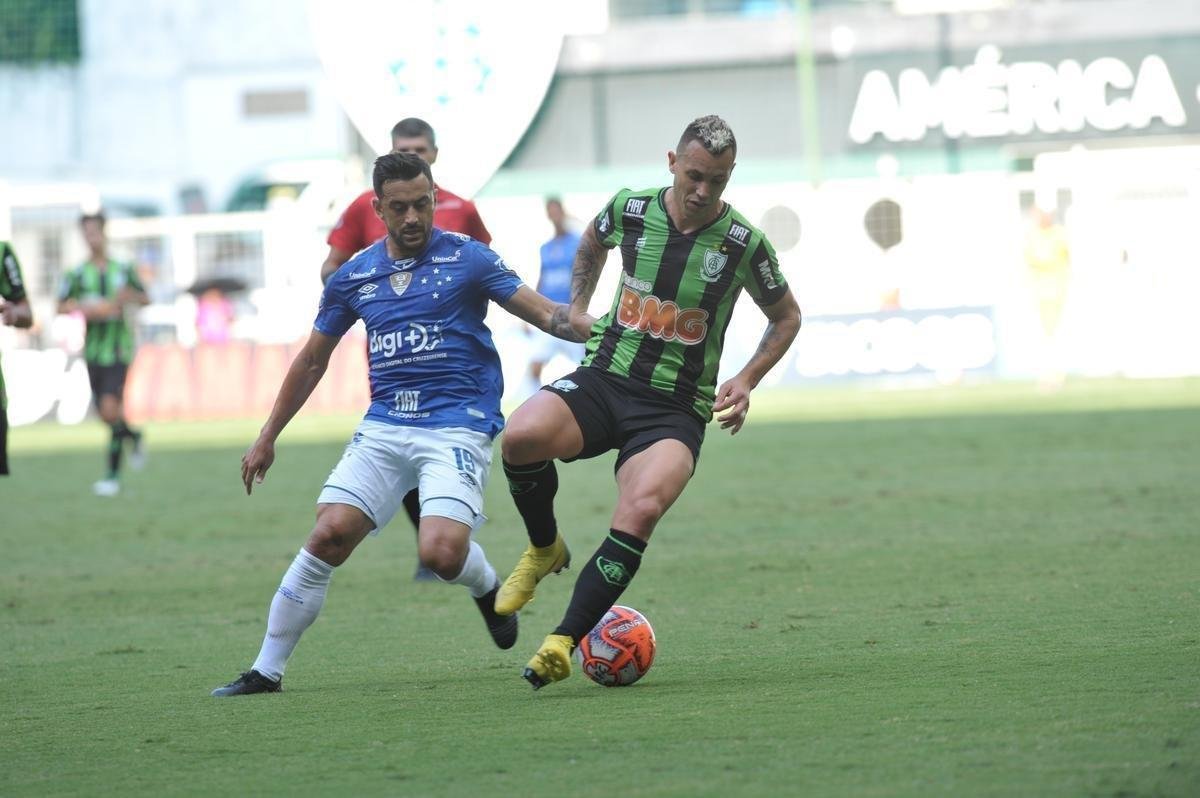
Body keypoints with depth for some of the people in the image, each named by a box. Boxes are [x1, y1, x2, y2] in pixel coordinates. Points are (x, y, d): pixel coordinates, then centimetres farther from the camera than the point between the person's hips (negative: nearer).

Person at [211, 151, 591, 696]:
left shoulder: (466, 259, 0)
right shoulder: (353, 276, 9)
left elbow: (544, 313, -1)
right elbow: (312, 360, 20)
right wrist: (267, 439, 22)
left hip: (457, 429, -3)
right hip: (383, 427, 4)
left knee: (440, 551, -23)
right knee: (328, 536, -12)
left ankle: (488, 589, 15)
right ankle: (266, 671, -1)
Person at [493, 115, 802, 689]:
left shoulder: (743, 244, -6)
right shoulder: (630, 210, -2)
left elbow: (786, 316, 11)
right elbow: (592, 243, 25)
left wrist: (746, 381, -2)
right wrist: (576, 311, 13)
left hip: (676, 409, -2)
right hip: (604, 378, 2)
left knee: (641, 511, -32)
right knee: (521, 436, -30)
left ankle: (563, 644, -23)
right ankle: (545, 549, 1)